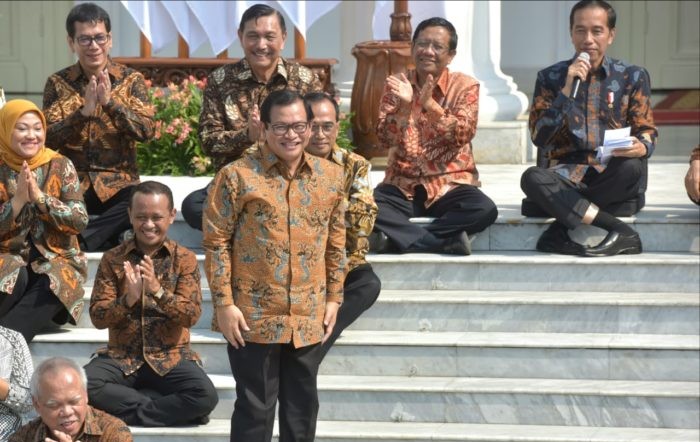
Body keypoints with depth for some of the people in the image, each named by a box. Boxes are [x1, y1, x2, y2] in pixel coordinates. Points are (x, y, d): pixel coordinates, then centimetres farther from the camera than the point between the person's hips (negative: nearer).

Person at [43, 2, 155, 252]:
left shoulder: (132, 80, 4)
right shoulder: (58, 83, 5)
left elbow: (146, 131, -8)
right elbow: (48, 139, -5)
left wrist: (110, 101, -21)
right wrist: (84, 112, -21)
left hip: (118, 183, 0)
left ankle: (77, 239, -18)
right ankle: (106, 237, -17)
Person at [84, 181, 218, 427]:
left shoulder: (185, 259, 1)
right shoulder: (112, 259, 3)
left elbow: (192, 316, -9)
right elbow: (97, 317, -3)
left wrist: (158, 291, -25)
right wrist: (128, 299, -22)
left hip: (170, 357, -1)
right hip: (122, 356, 1)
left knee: (206, 396, -31)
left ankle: (127, 407, -9)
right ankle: (172, 410, -16)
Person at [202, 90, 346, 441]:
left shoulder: (331, 176, 5)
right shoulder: (237, 175, -9)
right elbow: (216, 242, -8)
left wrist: (334, 297, 10)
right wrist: (224, 303, -11)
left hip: (309, 317, 4)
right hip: (254, 317, -4)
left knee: (303, 406, 14)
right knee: (255, 406, 2)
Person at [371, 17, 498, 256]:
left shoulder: (465, 85, 0)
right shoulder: (396, 84, 4)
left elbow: (463, 136, -14)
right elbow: (385, 140, -5)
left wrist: (430, 104, -27)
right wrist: (404, 106, -23)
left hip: (450, 184, -1)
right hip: (403, 184, 1)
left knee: (485, 210, -32)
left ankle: (396, 238, -23)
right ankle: (448, 240, -26)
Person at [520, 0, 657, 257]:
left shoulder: (633, 77, 8)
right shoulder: (550, 78, 6)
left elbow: (647, 131, 6)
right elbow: (539, 138, -2)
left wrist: (641, 147, -20)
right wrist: (567, 89, -12)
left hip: (611, 176, 0)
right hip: (567, 175, 0)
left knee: (631, 167, -36)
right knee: (532, 178, -34)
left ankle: (560, 231, -21)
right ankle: (621, 232, -31)